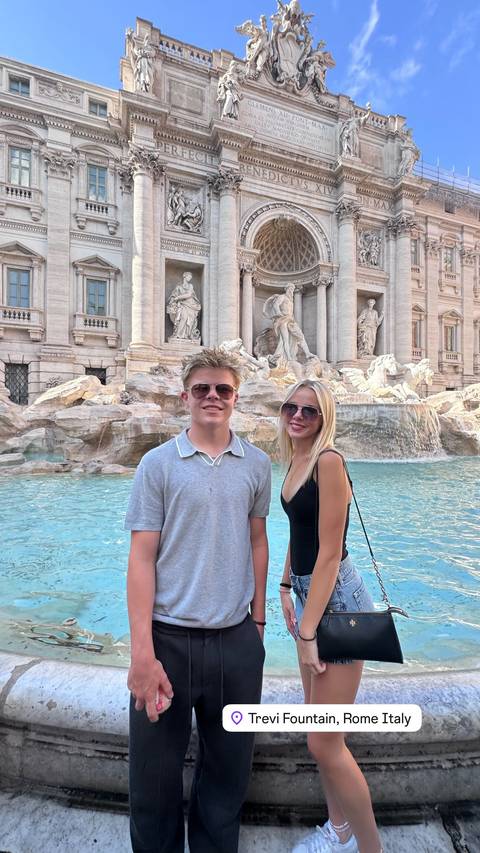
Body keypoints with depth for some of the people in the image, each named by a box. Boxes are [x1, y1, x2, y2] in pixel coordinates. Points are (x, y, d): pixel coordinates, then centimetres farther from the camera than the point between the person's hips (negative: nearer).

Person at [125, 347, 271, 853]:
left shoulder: (256, 464, 2)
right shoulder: (158, 464, -6)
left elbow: (256, 541, 10)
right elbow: (142, 558, -8)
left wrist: (258, 619, 11)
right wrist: (142, 654, -12)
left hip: (238, 640, 3)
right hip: (169, 638, -2)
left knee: (229, 773, 20)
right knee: (154, 775, 16)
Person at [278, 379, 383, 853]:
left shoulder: (328, 461, -19)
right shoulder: (295, 461, 7)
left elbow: (329, 552, -21)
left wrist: (308, 631, -18)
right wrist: (285, 589, 15)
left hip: (337, 601, -9)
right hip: (308, 593, 9)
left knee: (324, 743, 4)